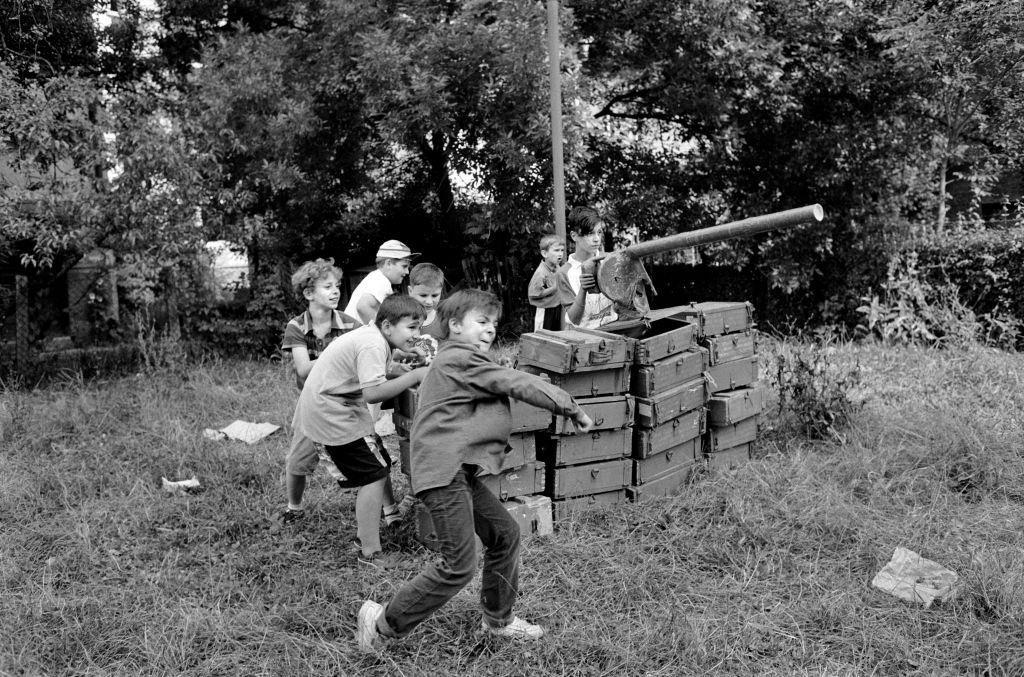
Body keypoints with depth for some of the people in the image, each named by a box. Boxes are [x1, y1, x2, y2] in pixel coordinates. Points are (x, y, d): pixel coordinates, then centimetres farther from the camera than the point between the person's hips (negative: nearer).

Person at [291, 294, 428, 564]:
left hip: (325, 407, 10)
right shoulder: (373, 345, -23)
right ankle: (370, 553, -5)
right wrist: (414, 375, -27)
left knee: (382, 465, 14)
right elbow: (372, 392, -33)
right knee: (374, 475, -9)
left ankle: (364, 535, 25)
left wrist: (405, 367, -5)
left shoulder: (371, 335, 8)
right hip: (332, 414, -10)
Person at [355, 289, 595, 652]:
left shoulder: (449, 360, 23)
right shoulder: (461, 359, -11)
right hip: (444, 472, -11)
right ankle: (382, 623, 1)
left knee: (504, 532, 14)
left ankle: (498, 619, 29)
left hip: (459, 471, 11)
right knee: (460, 565, -10)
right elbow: (520, 384, -12)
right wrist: (572, 408, -6)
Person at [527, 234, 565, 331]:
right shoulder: (541, 273, -20)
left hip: (558, 309, 7)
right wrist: (553, 289, -23)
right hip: (545, 311, -7)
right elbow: (533, 294, -24)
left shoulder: (557, 268, 5)